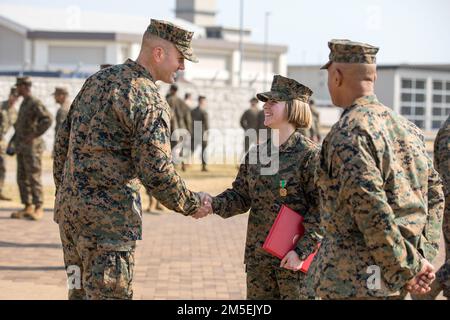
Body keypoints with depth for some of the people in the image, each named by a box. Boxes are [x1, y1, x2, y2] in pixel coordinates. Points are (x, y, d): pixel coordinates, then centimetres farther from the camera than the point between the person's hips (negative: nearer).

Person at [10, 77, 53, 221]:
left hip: (32, 147, -9)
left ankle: (38, 209, -7)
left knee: (34, 178, -9)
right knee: (22, 179, 8)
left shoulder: (35, 103, -13)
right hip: (21, 148, 9)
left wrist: (34, 135, -22)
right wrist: (14, 138, 19)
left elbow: (48, 119, -25)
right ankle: (28, 208, 12)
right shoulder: (24, 103, 17)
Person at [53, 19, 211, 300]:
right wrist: (191, 205, -4)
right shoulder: (150, 101, -14)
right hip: (109, 215, -9)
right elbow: (157, 173, -19)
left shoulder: (98, 80, 11)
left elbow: (63, 142, 17)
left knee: (81, 292, 18)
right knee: (109, 293, -3)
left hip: (70, 207, 9)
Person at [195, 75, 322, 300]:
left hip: (293, 258, -6)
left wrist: (302, 251, -19)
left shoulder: (309, 155, -12)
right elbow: (241, 196, 11)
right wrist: (214, 204, -9)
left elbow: (321, 209, -15)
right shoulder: (256, 154, 8)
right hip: (258, 257, 6)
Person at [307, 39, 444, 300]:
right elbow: (434, 195, 12)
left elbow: (371, 210, -22)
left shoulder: (348, 132, -16)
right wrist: (422, 258, 7)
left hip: (355, 279, -8)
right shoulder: (407, 128, 10)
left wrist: (407, 268, -14)